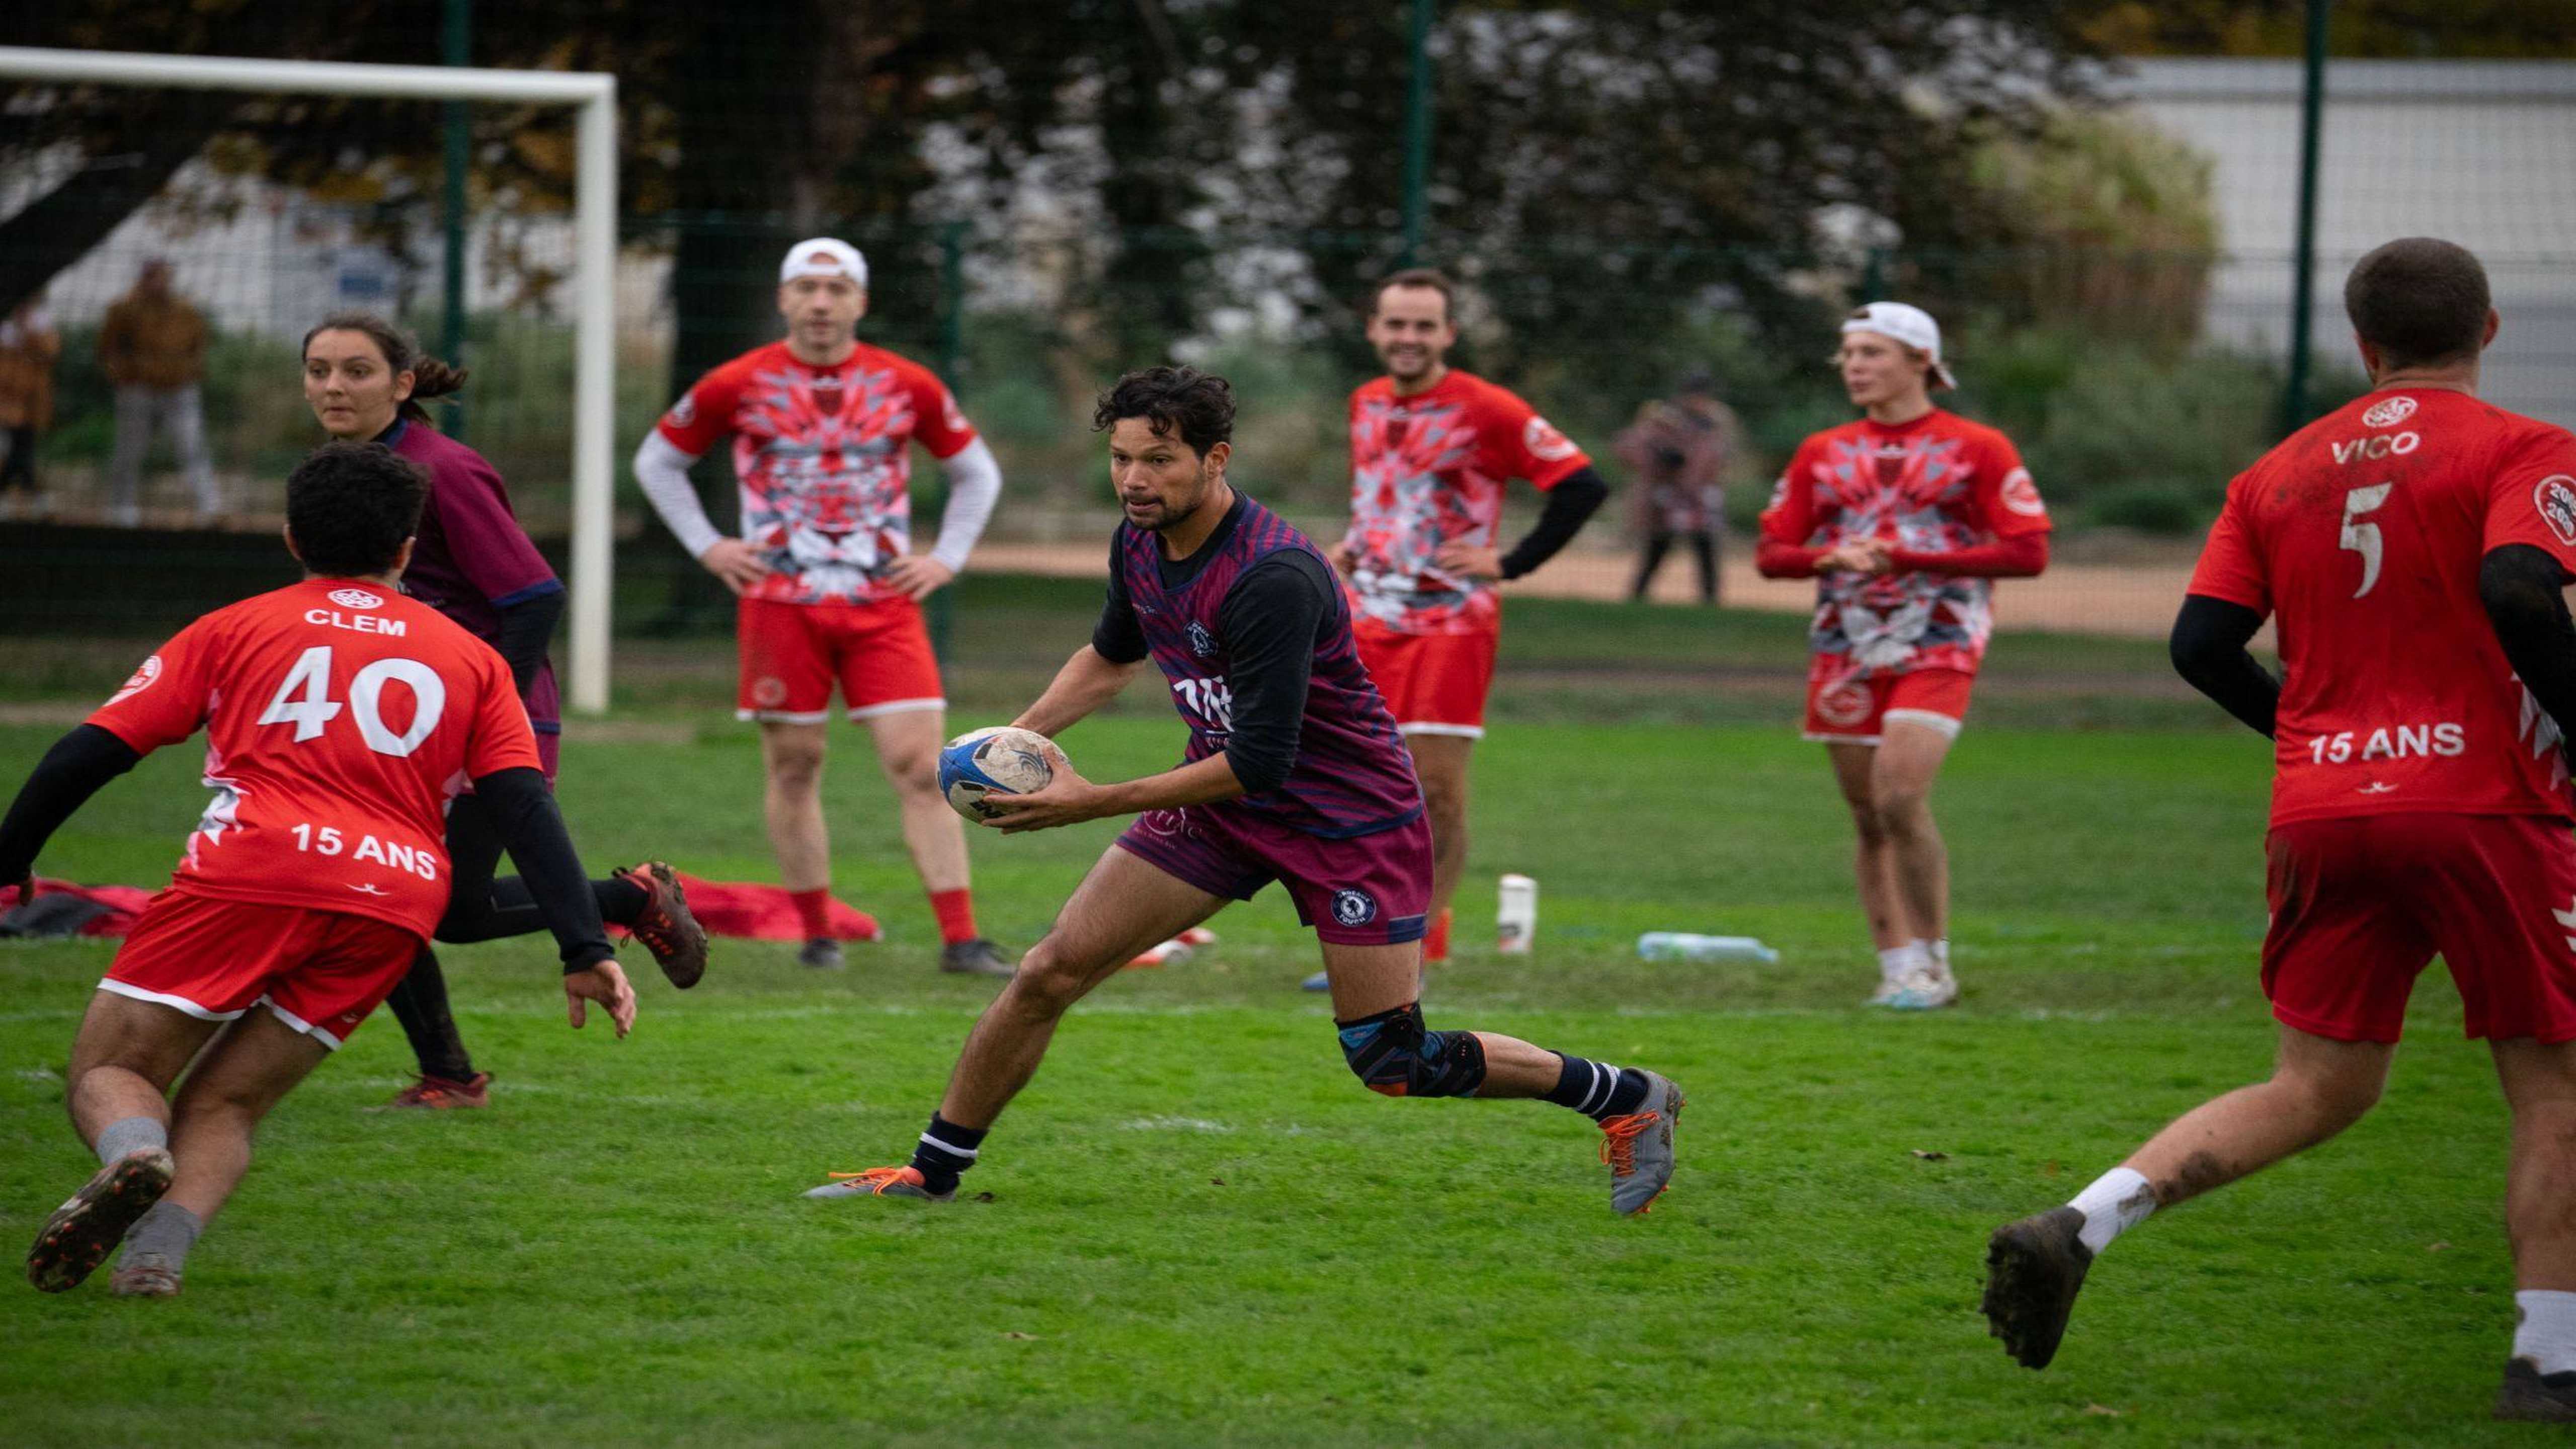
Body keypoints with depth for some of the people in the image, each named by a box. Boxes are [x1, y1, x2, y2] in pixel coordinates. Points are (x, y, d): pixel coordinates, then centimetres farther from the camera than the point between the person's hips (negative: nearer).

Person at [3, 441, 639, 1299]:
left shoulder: (233, 630, 19)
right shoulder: (470, 659, 22)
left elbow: (88, 754, 15)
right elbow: (526, 808, 10)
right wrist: (584, 951, 3)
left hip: (248, 874, -2)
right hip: (395, 902, 2)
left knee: (107, 1074, 8)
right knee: (222, 1107, 13)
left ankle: (136, 1158, -28)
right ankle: (157, 1251, -17)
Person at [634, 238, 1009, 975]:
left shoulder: (907, 386, 4)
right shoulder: (739, 385, 0)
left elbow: (977, 472, 17)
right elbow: (657, 459, 14)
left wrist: (946, 559, 6)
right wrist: (707, 547, 4)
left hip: (884, 603, 0)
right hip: (780, 603, 0)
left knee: (921, 765, -9)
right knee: (794, 765, 3)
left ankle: (961, 939, -11)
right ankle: (816, 934, 16)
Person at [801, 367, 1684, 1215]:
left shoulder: (1273, 578, -31)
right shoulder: (1139, 544, -5)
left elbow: (1258, 764, -31)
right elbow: (1113, 655, 18)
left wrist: (1094, 803, -28)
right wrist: (1019, 735, 2)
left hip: (1350, 818, -7)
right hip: (1221, 797, 7)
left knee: (1395, 1067, -5)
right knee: (1049, 974, -4)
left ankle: (1628, 1100, 15)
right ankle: (931, 1172, 9)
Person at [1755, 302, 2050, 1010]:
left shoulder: (1977, 448, 0)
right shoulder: (1823, 454, 12)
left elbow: (2027, 552, -6)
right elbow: (1771, 552, 14)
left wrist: (1907, 555, -13)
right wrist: (1831, 558, -10)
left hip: (1936, 648, -5)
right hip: (1845, 651, 5)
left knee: (1901, 798, -20)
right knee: (1869, 818, 5)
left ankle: (1933, 964, -7)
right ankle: (1898, 967, 15)